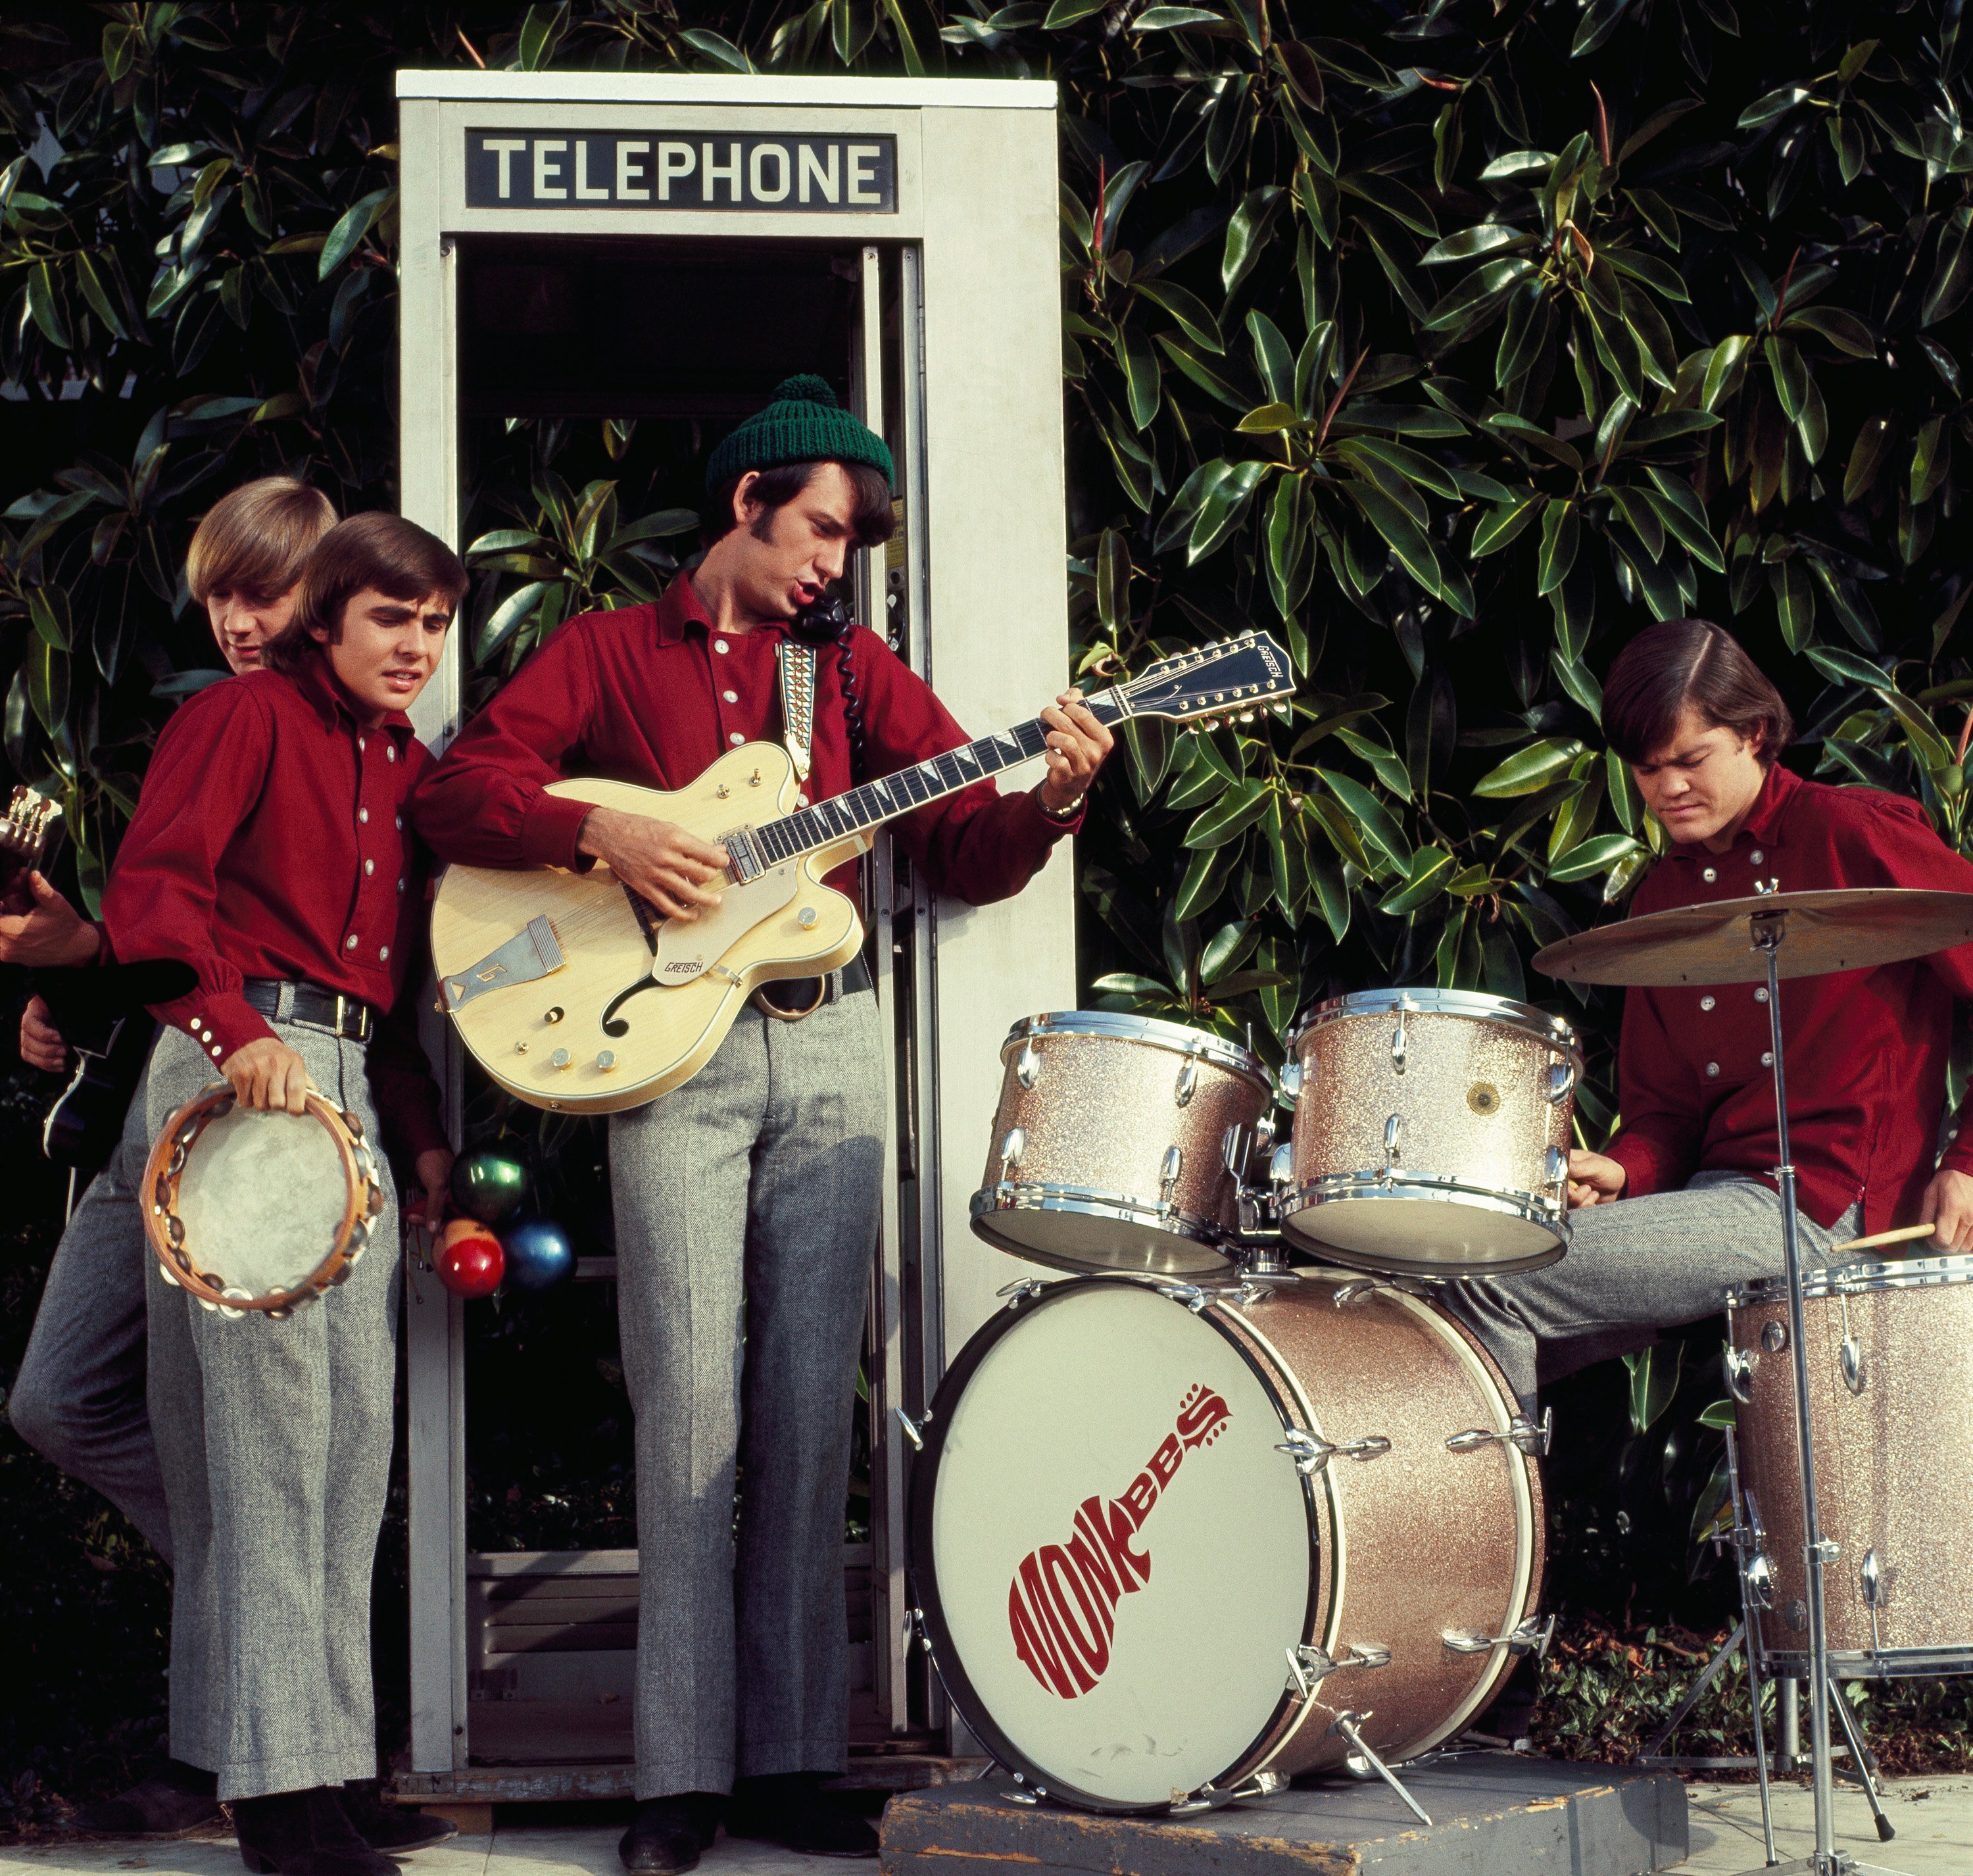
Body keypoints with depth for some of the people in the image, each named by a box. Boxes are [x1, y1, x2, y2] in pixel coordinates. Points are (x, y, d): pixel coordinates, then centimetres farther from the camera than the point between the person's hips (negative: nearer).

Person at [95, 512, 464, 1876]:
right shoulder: (250, 716, -1)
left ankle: (333, 1760, 14)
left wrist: (425, 1135, 14)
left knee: (357, 1429, 7)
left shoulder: (415, 769, 21)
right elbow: (150, 887, -12)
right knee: (269, 1417, -11)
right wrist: (237, 1032, -24)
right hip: (238, 1069, -8)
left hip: (354, 1085, 8)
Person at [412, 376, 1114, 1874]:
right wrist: (602, 835, -16)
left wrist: (1052, 797, -11)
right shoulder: (610, 652, 8)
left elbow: (967, 849, 9)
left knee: (811, 1408, 2)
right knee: (694, 1404, -8)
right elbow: (457, 792, -1)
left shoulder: (856, 669, 15)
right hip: (668, 1053, -3)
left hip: (828, 1046, 3)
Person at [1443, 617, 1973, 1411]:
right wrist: (1624, 1172, -8)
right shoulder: (1662, 898, 17)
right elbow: (1664, 1106, 15)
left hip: (1831, 1204, -8)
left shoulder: (1859, 834, -4)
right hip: (1715, 1191, 8)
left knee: (1484, 1286, -18)